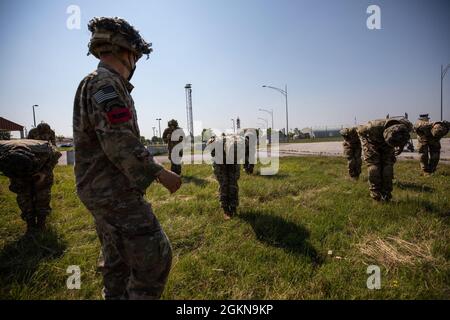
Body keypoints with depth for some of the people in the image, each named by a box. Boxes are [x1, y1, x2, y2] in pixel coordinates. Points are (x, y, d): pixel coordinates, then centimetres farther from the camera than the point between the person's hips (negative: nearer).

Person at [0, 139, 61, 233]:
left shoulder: (42, 151, -43)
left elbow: (55, 154, -19)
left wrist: (45, 172, -29)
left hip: (41, 168, -1)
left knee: (42, 193, -7)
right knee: (23, 195, -5)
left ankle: (41, 222, 6)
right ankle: (30, 224, 6)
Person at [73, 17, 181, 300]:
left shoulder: (100, 83, 17)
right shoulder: (105, 83, -15)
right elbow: (120, 142, -25)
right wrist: (160, 173, -18)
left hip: (104, 190, 10)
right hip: (114, 192, -10)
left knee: (118, 259, 19)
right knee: (155, 256, -3)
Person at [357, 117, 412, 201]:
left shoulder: (406, 127, -32)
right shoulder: (375, 126, -43)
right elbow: (361, 130, -20)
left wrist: (400, 146, -7)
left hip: (386, 144, 3)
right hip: (372, 142, -3)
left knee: (387, 167, -5)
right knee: (374, 168, -12)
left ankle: (386, 196, 7)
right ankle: (376, 197, 0)